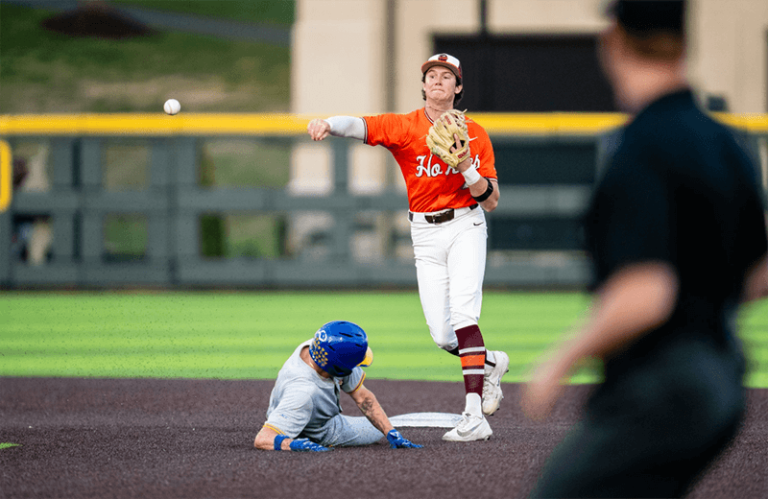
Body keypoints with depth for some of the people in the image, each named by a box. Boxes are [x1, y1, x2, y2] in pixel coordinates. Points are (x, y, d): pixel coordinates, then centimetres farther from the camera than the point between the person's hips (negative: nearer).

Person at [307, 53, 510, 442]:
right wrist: (329, 125, -40)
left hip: (465, 226, -2)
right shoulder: (404, 127, 0)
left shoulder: (474, 135, -1)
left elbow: (491, 202, -3)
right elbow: (360, 126, -20)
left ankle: (474, 418, -28)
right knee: (442, 336, -3)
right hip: (425, 235, 2)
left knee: (462, 315, -22)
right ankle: (490, 363, 31)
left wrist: (465, 168, -20)